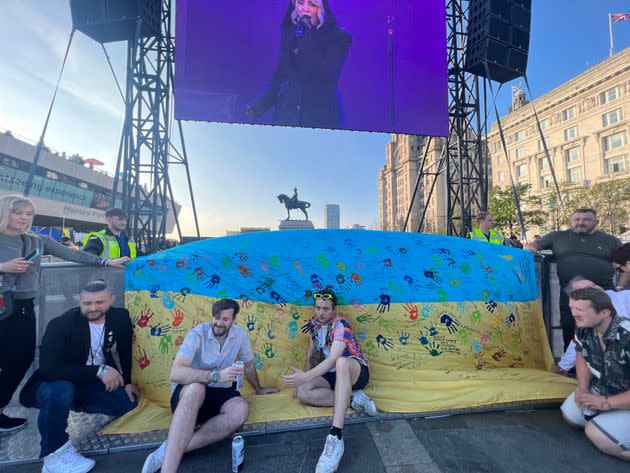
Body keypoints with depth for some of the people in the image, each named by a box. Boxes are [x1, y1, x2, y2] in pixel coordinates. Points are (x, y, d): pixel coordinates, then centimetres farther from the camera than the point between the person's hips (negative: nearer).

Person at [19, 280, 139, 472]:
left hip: (93, 384, 5)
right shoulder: (61, 325, -26)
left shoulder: (120, 317, -12)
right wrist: (99, 371, -39)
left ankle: (76, 404, 19)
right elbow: (49, 368, -36)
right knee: (60, 390, -38)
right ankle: (55, 454, -17)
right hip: (54, 384, -4)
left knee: (129, 404, -9)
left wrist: (127, 381, 6)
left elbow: (125, 349, 6)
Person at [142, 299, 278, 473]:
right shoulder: (198, 334, -15)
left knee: (241, 408, -30)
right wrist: (216, 375, -38)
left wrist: (259, 389, 28)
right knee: (196, 388, -39)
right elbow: (175, 373, -28)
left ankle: (168, 451, -30)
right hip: (189, 392, -3)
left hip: (220, 394, 4)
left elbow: (248, 365, 15)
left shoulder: (240, 334, -3)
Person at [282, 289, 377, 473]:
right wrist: (306, 373, -5)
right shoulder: (314, 323, 1)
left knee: (341, 362, -44)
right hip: (332, 374, 7)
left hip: (356, 372, -7)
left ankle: (336, 438, -50)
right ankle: (353, 399, -16)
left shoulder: (341, 325, -21)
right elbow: (311, 351, 11)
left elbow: (333, 359, -33)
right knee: (301, 392, -20)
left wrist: (306, 376, -44)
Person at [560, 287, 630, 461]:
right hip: (603, 390, 7)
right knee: (569, 414, 9)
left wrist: (606, 403, -25)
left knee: (597, 434, -22)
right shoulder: (583, 328, -13)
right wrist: (583, 387, -5)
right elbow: (582, 356, 8)